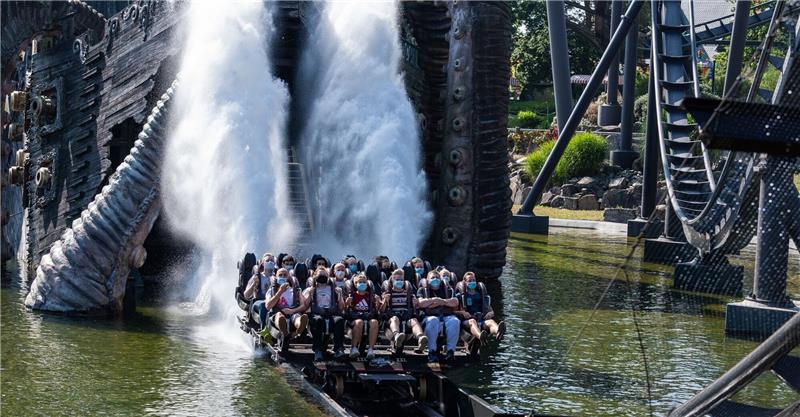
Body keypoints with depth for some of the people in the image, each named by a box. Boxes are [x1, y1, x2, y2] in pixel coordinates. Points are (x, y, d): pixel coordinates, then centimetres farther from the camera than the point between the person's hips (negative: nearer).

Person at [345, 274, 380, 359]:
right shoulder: (352, 294, 15)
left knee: (374, 322, -34)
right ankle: (354, 348, -32)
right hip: (355, 317, -2)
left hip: (369, 316, 2)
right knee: (359, 322, -38)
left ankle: (371, 349, -37)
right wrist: (348, 303, -15)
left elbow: (376, 309, 16)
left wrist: (378, 302, -4)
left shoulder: (370, 294, 21)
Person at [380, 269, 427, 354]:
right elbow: (382, 310, 11)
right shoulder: (388, 292, 19)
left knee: (414, 321, -34)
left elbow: (415, 308, 21)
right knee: (395, 319, -38)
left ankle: (421, 338, -67)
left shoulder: (408, 292, 26)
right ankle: (396, 336, -74)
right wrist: (385, 301, -8)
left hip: (407, 316, 2)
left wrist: (416, 304, -1)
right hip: (392, 316, -2)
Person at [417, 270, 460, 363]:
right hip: (430, 316, -1)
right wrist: (433, 300, -5)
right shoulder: (422, 290, 22)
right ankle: (432, 351, -40)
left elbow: (455, 302, 7)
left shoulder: (448, 290, 24)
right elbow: (420, 303, 2)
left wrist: (442, 301, -4)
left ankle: (451, 350, -37)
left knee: (454, 321, -34)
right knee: (432, 321, -39)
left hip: (447, 316, 1)